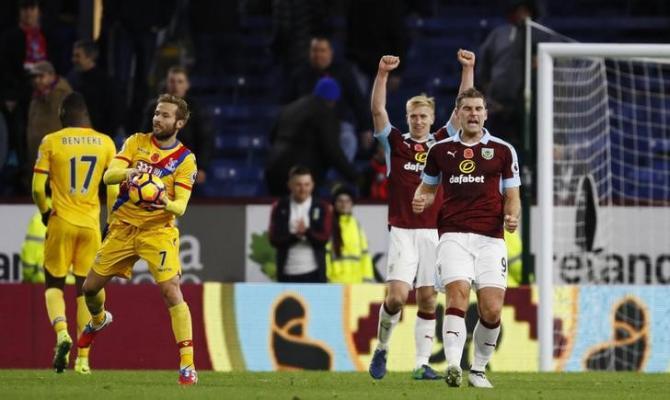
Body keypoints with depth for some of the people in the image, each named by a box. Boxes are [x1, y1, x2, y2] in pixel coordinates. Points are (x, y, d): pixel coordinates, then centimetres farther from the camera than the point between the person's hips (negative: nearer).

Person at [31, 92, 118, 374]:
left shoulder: (51, 142, -4)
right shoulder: (105, 143, 3)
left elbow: (38, 188, -6)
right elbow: (113, 189, 3)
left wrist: (45, 213, 12)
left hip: (61, 222, -2)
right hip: (91, 224, 2)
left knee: (53, 283, 11)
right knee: (85, 289, 9)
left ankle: (61, 332, -17)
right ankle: (83, 359, 4)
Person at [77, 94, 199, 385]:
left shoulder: (185, 159, -6)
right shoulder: (137, 142, 1)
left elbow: (181, 207, -13)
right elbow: (109, 176, -10)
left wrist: (167, 204, -36)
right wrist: (128, 172, -33)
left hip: (158, 230, -4)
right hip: (123, 226, 4)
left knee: (171, 292, -20)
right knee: (90, 287, 11)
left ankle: (187, 364, -17)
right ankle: (99, 321, 48)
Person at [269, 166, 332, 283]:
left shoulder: (322, 208, 4)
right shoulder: (279, 207, 6)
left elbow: (324, 238, -5)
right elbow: (274, 239, -1)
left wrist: (307, 232, -26)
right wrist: (294, 235, -20)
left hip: (313, 272, -1)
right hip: (288, 272, 1)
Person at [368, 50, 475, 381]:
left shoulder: (441, 143, 11)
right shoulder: (395, 143, 6)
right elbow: (378, 110, -5)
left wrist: (468, 70, -3)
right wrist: (383, 74, -16)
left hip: (433, 232, 2)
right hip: (402, 232, -2)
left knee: (427, 301, 2)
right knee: (397, 296, -13)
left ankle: (422, 364, 6)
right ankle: (381, 348, 9)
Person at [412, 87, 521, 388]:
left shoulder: (503, 150, 8)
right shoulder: (440, 150, 11)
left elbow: (512, 196, 9)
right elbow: (428, 187, 23)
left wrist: (512, 217, -12)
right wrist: (421, 200, 0)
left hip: (490, 238, 1)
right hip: (453, 235, 0)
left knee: (492, 311, -6)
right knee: (457, 296, -22)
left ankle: (479, 369, 14)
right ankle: (453, 366, -34)